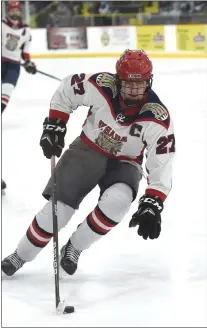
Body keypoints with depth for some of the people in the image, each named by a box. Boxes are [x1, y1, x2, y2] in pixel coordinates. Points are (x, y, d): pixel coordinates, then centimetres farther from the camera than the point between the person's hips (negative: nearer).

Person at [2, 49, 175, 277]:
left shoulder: (157, 119, -27)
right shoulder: (101, 86, -24)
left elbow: (162, 166, -25)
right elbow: (66, 90, -4)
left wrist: (152, 206, -34)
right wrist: (53, 126, -8)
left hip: (124, 164, -1)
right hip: (87, 151, 1)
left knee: (116, 203, -31)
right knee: (58, 208, -11)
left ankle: (74, 247, -6)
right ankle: (21, 255, 12)